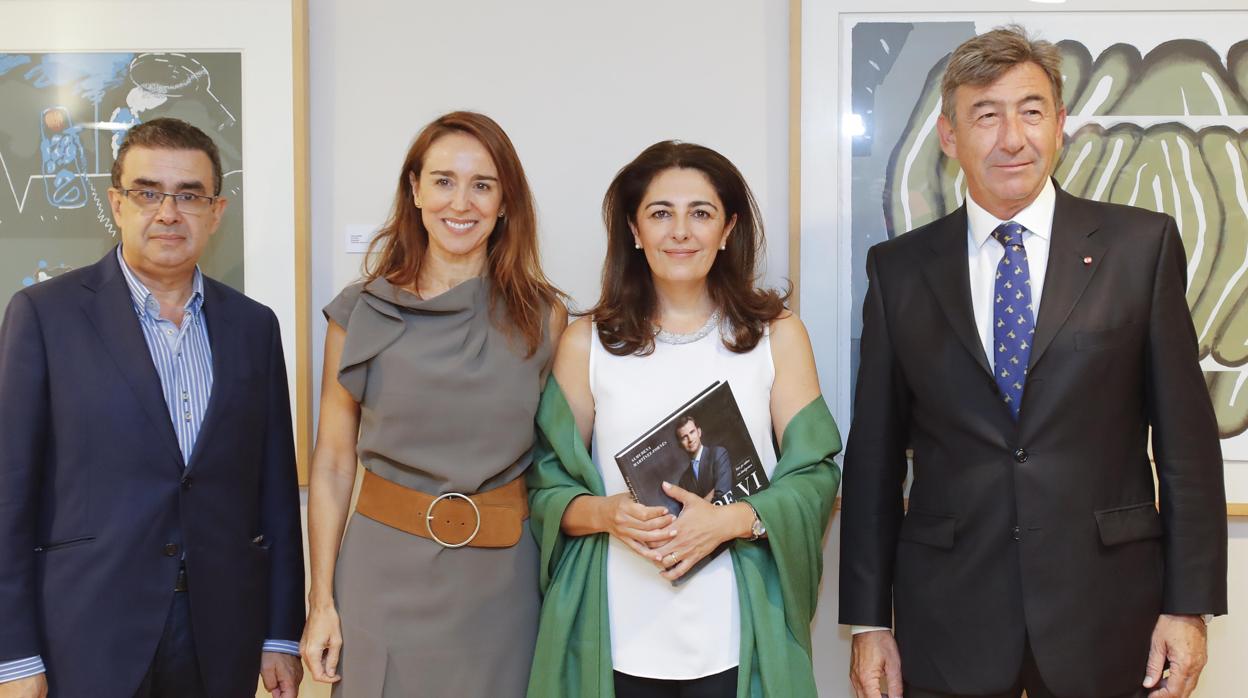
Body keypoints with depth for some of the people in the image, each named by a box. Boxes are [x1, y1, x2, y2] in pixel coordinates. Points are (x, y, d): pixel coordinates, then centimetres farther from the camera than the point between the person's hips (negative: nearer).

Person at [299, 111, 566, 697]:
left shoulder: (544, 317, -1)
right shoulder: (359, 313, -2)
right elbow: (332, 464, -1)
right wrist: (321, 601, -3)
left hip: (500, 578, 1)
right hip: (385, 574, 0)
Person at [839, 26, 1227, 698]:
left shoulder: (1142, 245, 0)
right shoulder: (898, 268, 3)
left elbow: (1185, 435, 0)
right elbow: (874, 453, 5)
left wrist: (1189, 604, -3)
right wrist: (868, 619, 3)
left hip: (1106, 618, 0)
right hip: (947, 626, 1)